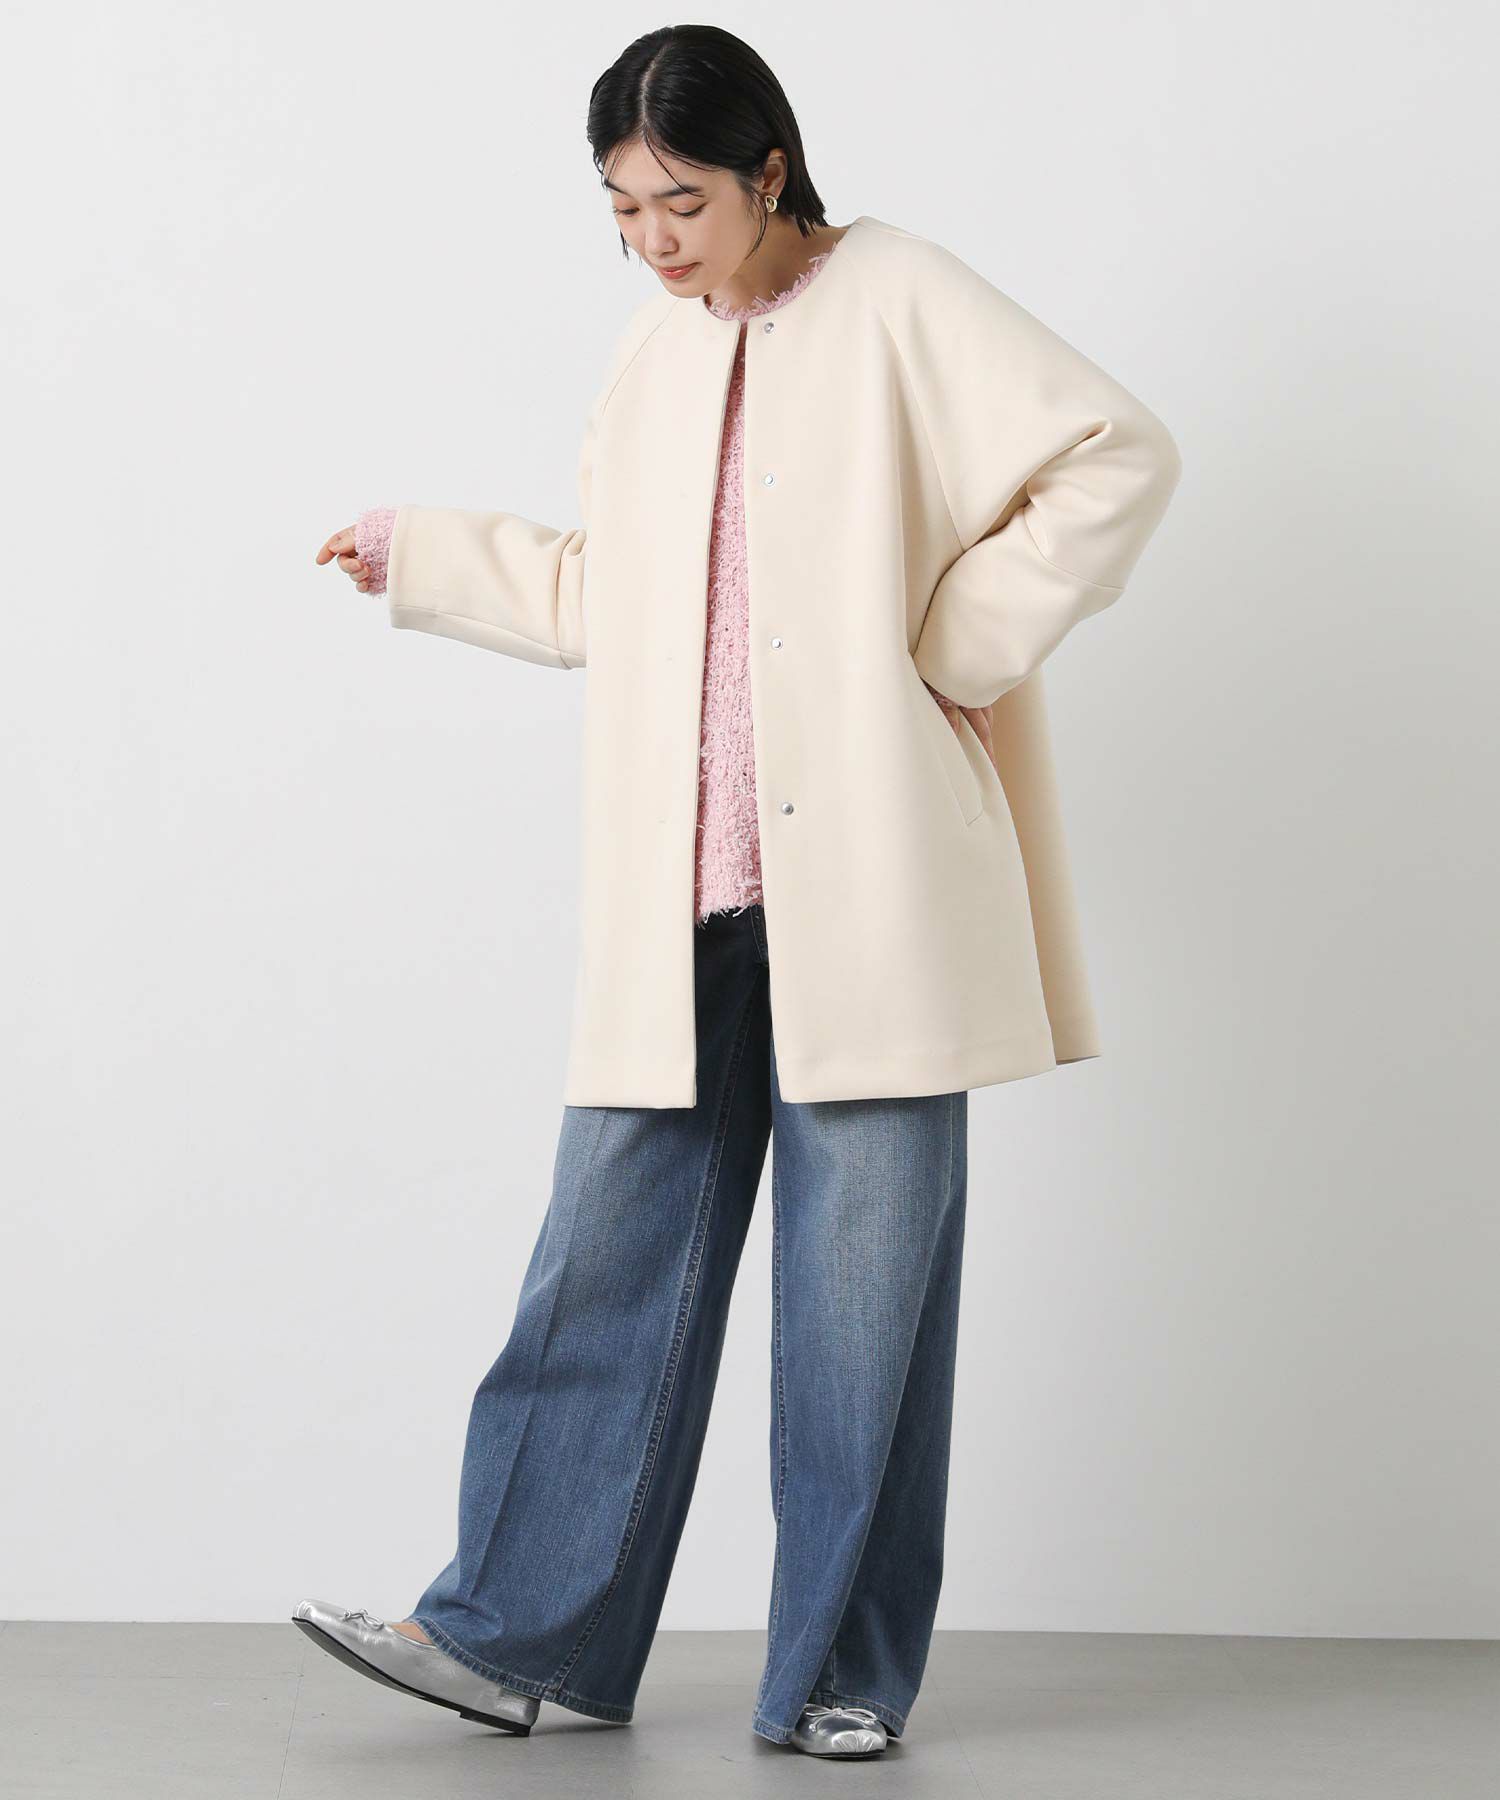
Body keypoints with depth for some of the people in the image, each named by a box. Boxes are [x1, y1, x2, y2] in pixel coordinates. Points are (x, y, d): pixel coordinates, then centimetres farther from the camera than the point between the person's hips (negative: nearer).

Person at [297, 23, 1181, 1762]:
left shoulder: (896, 301, -2)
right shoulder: (653, 353, 17)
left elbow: (1119, 452, -9)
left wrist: (970, 642, -10)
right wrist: (417, 554, 24)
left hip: (866, 886, -5)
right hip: (678, 904, 6)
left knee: (863, 1282, 0)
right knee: (610, 1253, 5)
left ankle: (845, 1673, 10)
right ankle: (510, 1638, 13)